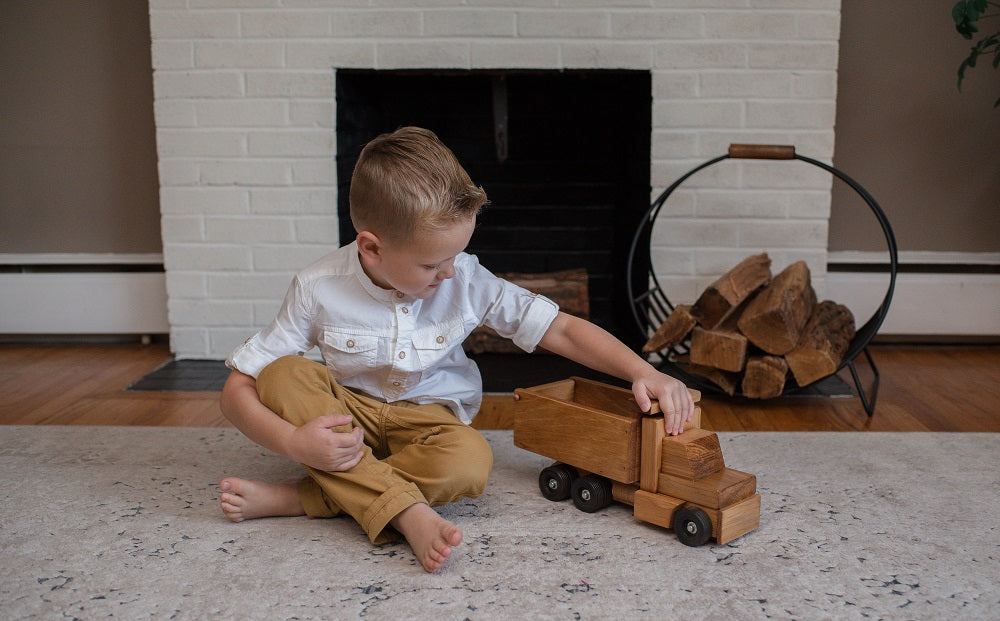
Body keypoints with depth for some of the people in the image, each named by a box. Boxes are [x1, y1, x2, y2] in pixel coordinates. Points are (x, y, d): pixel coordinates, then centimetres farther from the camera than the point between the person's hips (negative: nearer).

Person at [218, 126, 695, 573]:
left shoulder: (466, 281, -14)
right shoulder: (318, 290, -17)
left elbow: (562, 330, -9)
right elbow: (237, 389, -14)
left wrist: (643, 372, -20)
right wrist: (293, 441, -32)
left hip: (431, 420, 0)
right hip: (348, 421, 1)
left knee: (470, 460, -35)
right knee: (283, 375, -29)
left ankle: (295, 500, -26)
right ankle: (410, 514, -38)